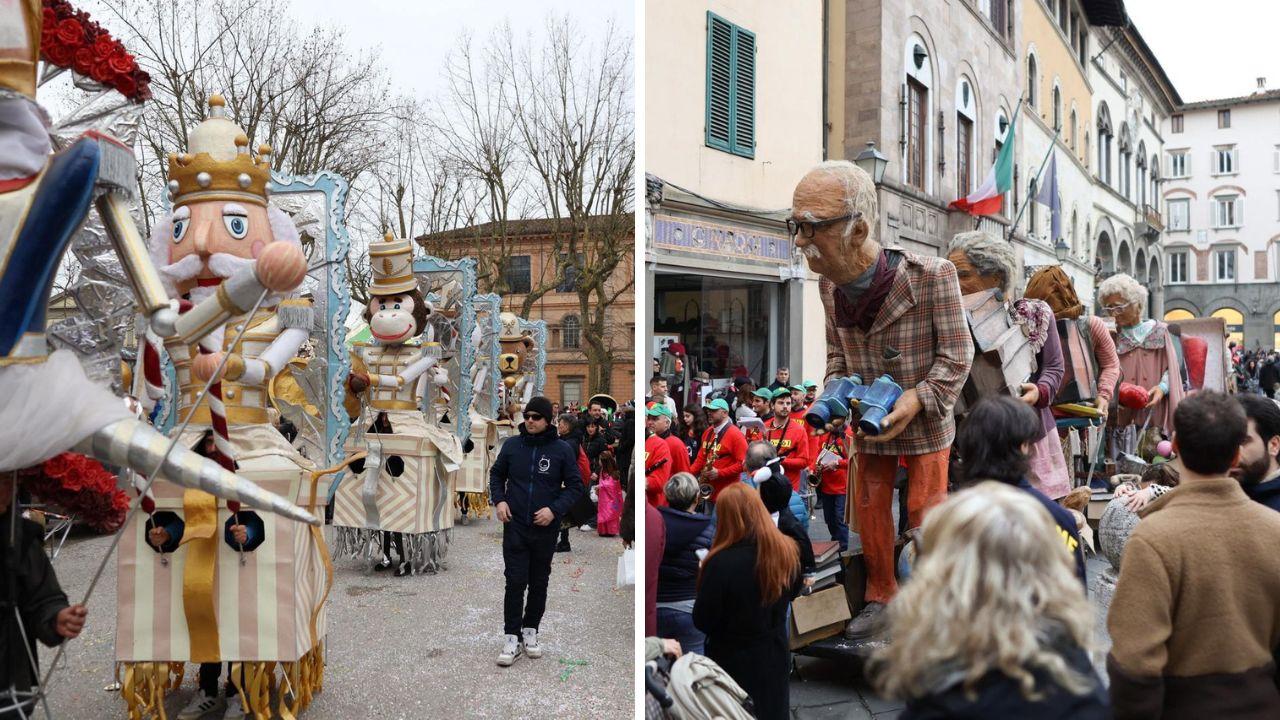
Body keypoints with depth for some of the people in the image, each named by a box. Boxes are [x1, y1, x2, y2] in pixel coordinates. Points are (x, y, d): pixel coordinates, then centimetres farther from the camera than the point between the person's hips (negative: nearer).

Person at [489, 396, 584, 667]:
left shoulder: (562, 449, -6)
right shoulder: (512, 445, -1)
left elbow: (575, 485, -2)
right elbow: (496, 474, 12)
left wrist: (555, 509, -15)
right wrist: (499, 500, -4)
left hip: (545, 530, 0)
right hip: (515, 526, 0)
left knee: (539, 583, 12)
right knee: (515, 583, -3)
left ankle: (530, 632, 27)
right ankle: (512, 638, 5)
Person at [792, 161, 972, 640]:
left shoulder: (932, 277, -26)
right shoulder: (829, 285, -9)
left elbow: (956, 355, -18)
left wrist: (916, 399, -28)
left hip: (925, 421, -4)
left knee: (925, 509, 8)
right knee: (870, 509, 13)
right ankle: (879, 595, 31)